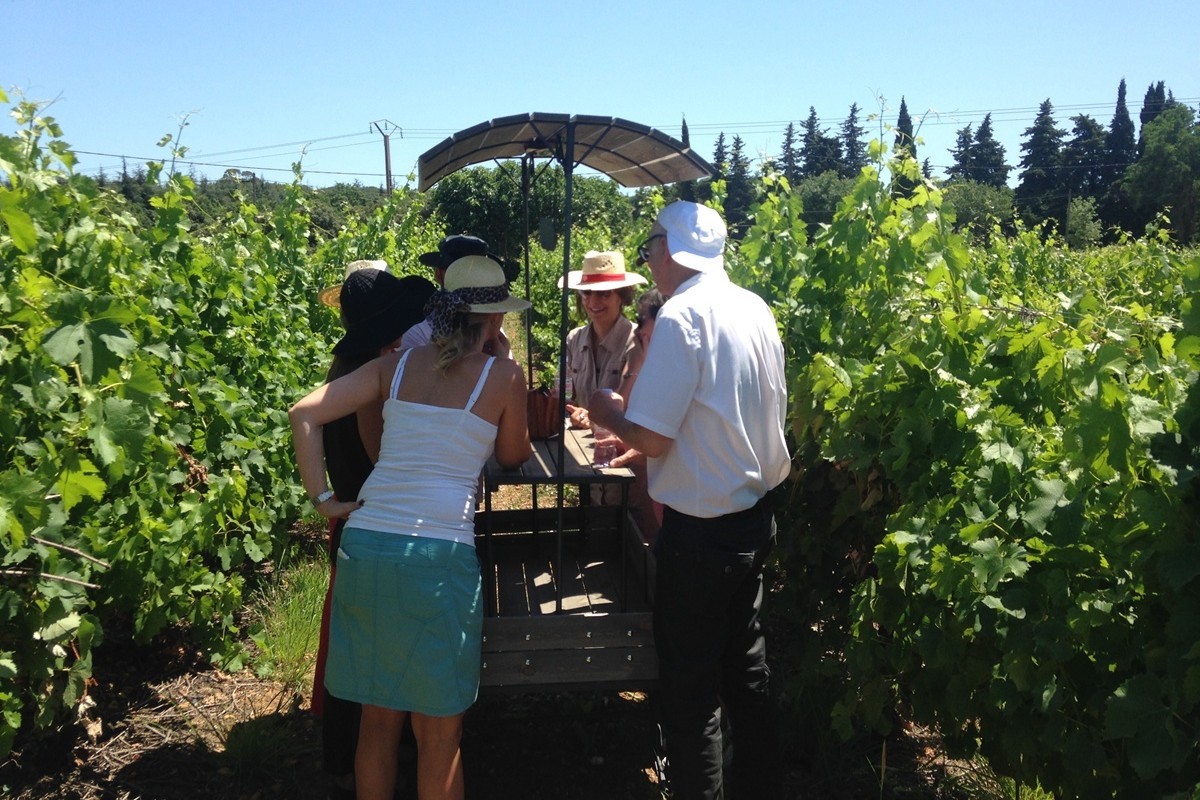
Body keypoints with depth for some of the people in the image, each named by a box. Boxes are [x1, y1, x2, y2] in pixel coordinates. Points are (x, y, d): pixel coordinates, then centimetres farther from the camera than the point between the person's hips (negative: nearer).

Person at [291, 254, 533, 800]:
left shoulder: (396, 365, 10)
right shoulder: (505, 376, 2)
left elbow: (304, 414, 4)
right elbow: (512, 457, 16)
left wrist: (322, 498, 6)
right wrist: (524, 428, 35)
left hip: (365, 544, 4)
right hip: (439, 554, -4)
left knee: (379, 716, 19)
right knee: (439, 731, 11)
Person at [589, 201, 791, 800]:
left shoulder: (682, 315, -19)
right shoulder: (756, 309, 5)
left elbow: (653, 440, -21)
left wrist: (609, 415, 0)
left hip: (700, 527, -8)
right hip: (755, 517, 8)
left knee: (689, 689, 6)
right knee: (746, 666, 22)